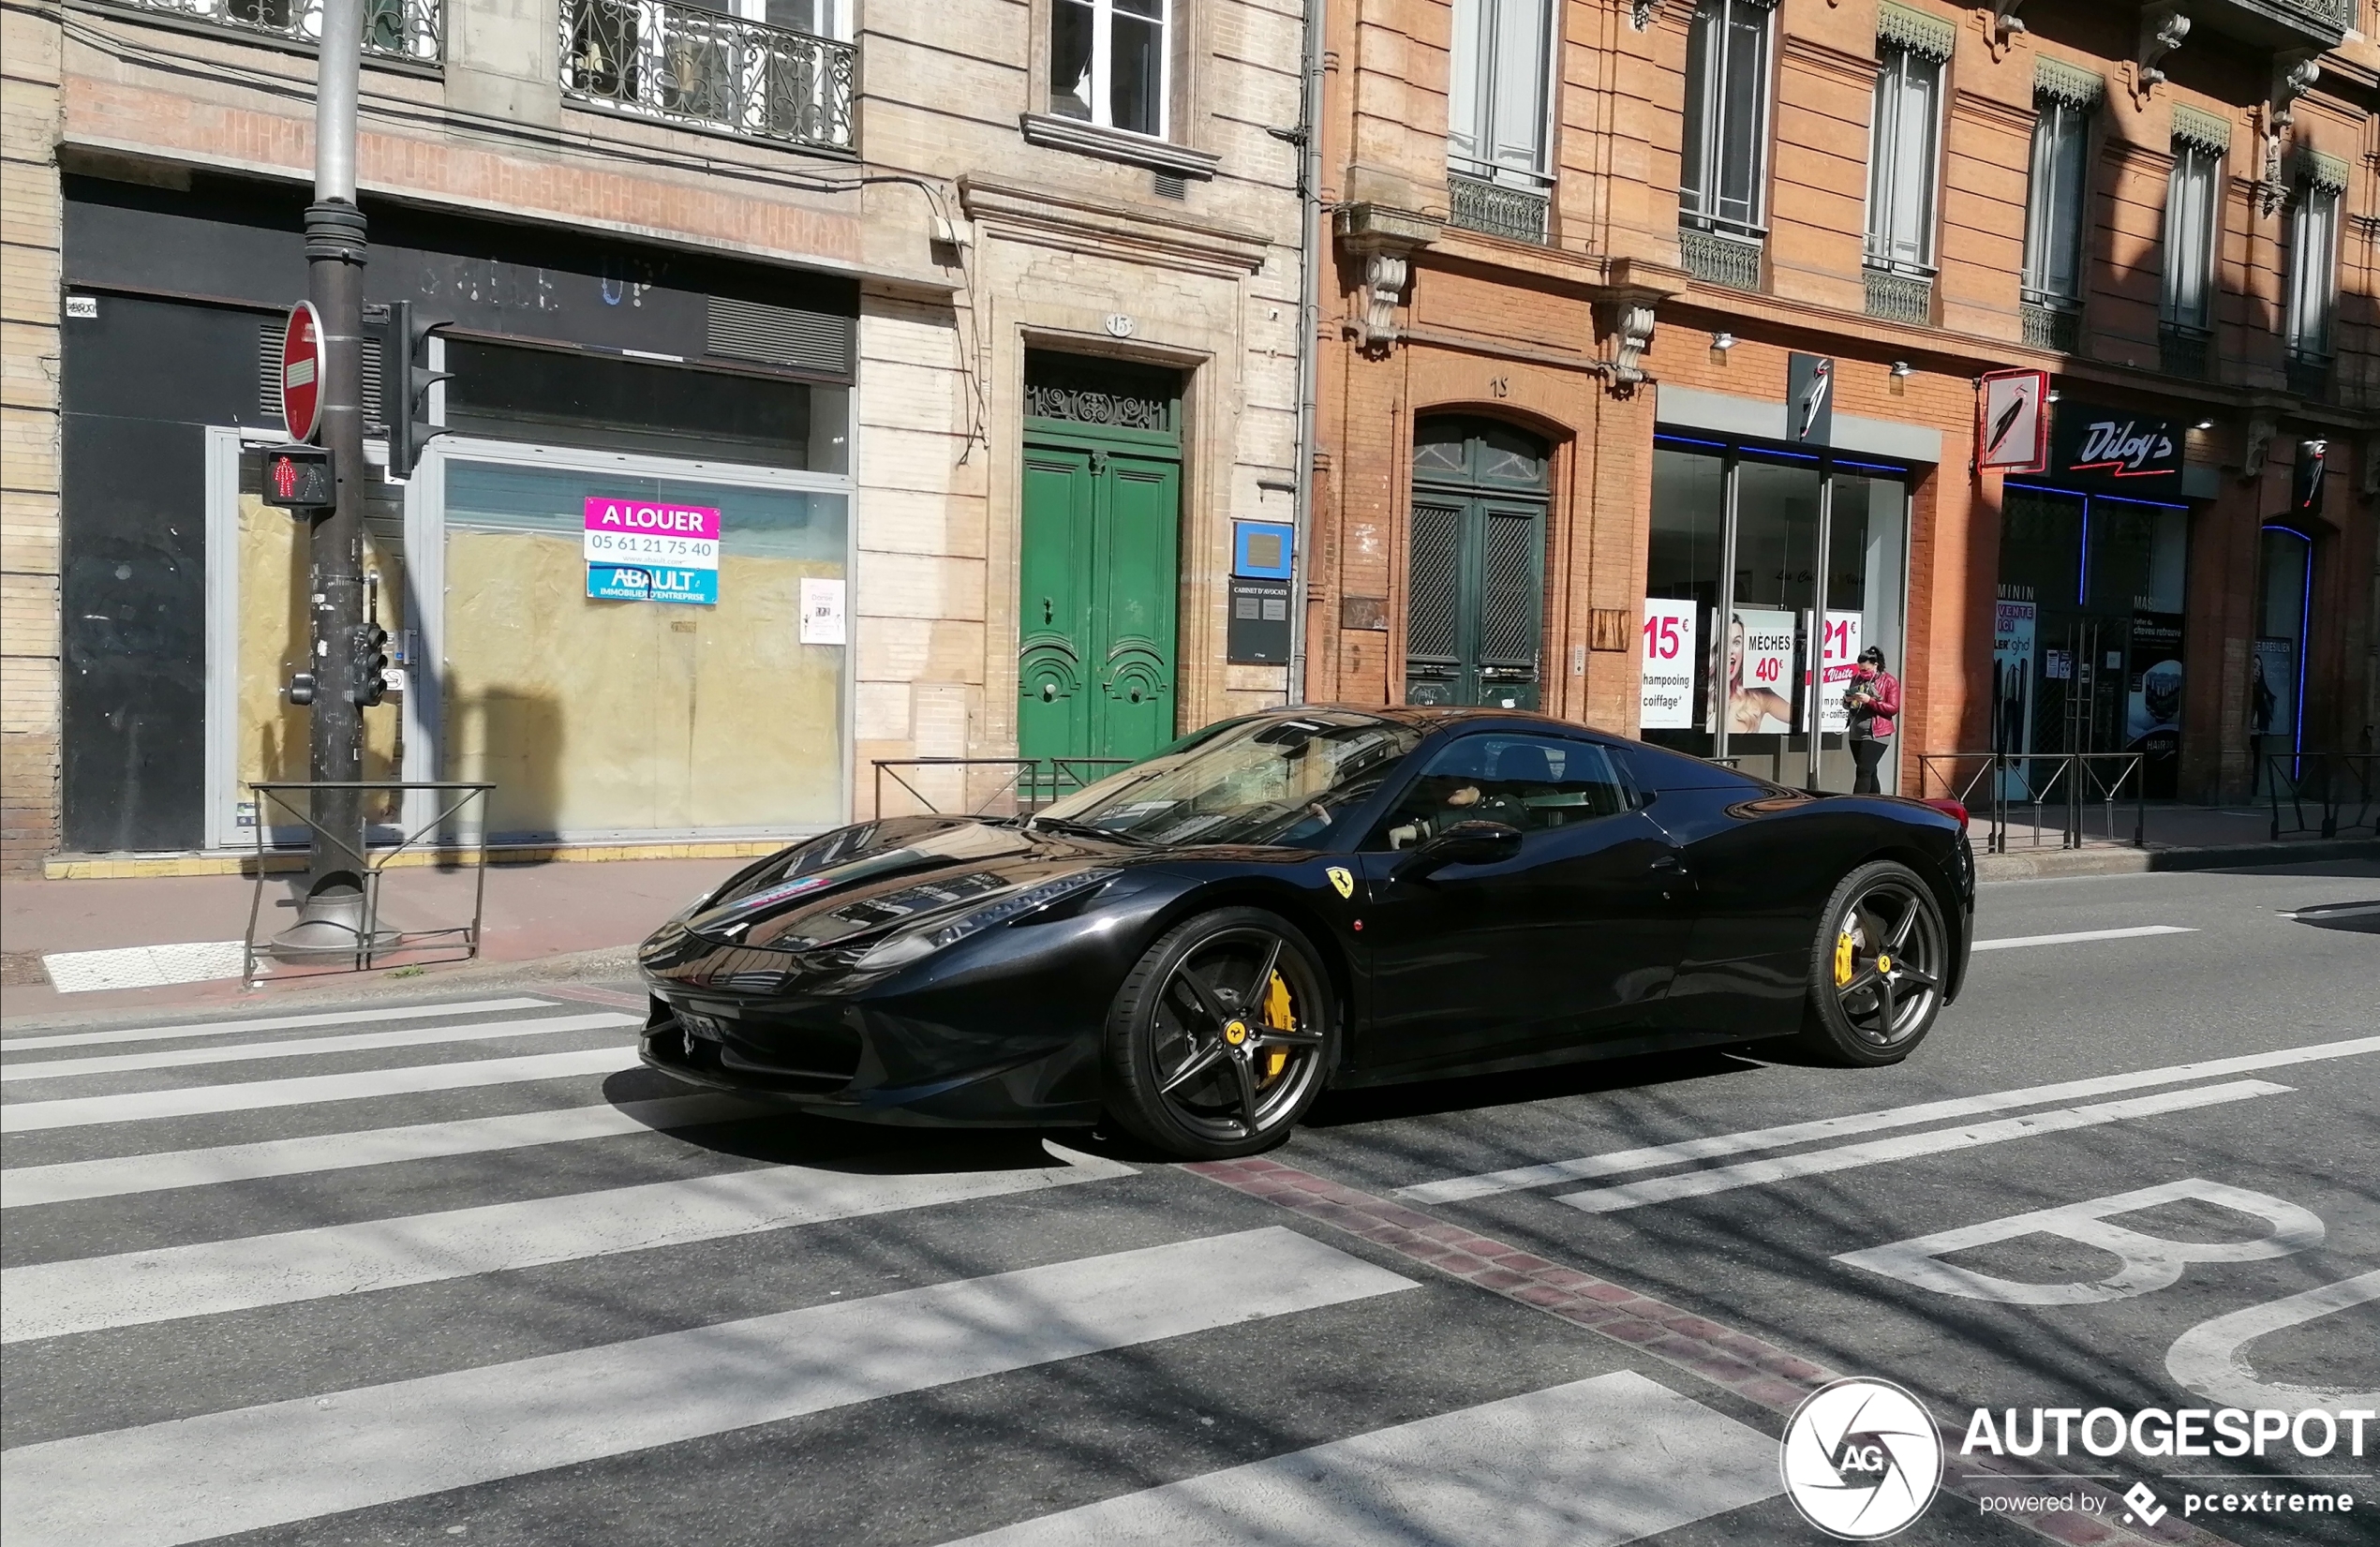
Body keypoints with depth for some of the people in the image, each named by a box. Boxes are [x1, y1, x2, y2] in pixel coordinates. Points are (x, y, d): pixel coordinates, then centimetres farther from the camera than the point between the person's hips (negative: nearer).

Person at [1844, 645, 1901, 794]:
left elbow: (1893, 709, -11)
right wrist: (1847, 700, -2)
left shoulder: (1889, 681, -5)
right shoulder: (1856, 678, 11)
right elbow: (1848, 705, 22)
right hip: (1856, 733, 6)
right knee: (1869, 772, 11)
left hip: (1876, 734, -6)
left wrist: (1870, 701, -20)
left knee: (1863, 771, -13)